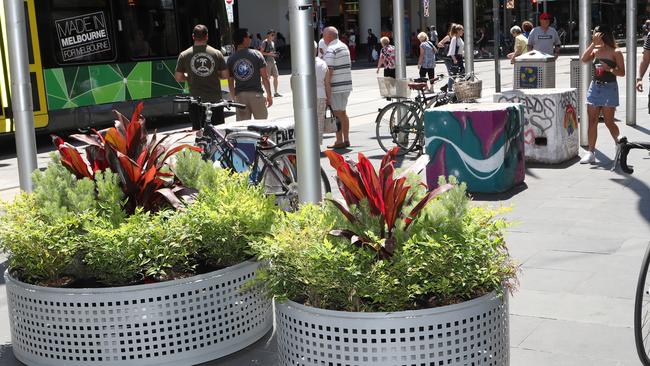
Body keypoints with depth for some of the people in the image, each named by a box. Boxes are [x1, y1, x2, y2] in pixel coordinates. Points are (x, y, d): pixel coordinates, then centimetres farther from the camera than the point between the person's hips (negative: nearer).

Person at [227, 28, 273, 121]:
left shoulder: (230, 59, 4)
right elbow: (265, 77, -5)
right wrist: (269, 95, 4)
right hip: (256, 93, -3)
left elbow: (230, 82, 8)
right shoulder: (256, 54, -4)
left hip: (240, 96, 3)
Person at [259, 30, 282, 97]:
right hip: (267, 62, -8)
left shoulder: (273, 43, 17)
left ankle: (276, 92, 12)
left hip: (273, 61, 8)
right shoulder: (265, 42, -7)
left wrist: (275, 54, 7)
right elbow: (261, 52, -12)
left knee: (275, 77, 6)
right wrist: (269, 54, -21)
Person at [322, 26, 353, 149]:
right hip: (347, 85, 9)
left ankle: (339, 141, 0)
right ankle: (346, 140, 20)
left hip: (336, 87, -9)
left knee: (337, 114, -3)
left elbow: (329, 71, -20)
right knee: (343, 113, 16)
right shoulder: (344, 46, 15)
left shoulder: (331, 50, -14)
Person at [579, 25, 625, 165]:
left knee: (608, 122, -1)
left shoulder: (615, 52, -4)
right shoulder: (595, 50, 9)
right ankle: (590, 153, 1)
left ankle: (619, 143, 27)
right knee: (592, 121, 0)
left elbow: (622, 72, -6)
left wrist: (609, 69, -22)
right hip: (595, 87, 4)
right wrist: (593, 44, -10)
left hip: (609, 88, -4)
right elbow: (584, 59, -9)